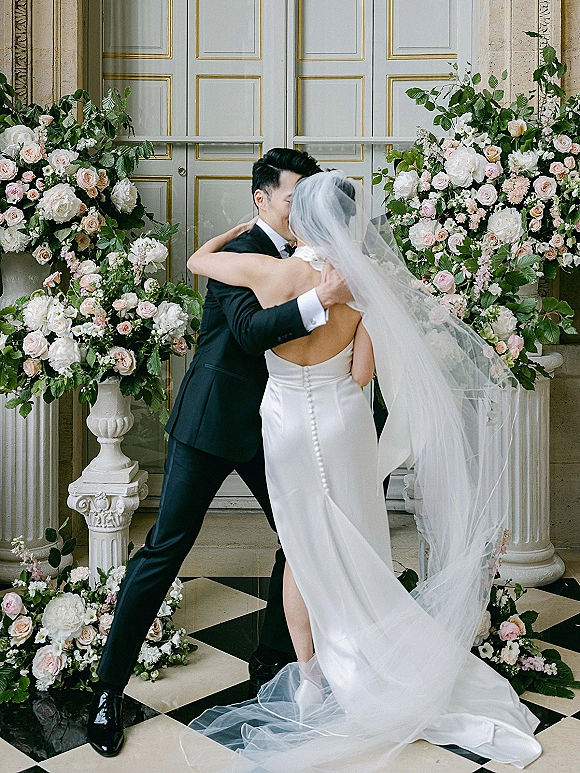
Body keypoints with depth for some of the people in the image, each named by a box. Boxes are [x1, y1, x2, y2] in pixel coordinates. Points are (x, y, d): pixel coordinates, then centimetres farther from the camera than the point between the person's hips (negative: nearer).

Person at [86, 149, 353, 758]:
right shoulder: (239, 253, -13)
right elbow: (250, 329, -30)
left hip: (269, 426, 8)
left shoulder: (298, 259, 11)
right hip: (212, 422, -8)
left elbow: (303, 340, 14)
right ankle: (108, 690, 7)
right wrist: (319, 300, -40)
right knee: (164, 550, -3)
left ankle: (272, 663, 27)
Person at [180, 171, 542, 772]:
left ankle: (309, 681, 23)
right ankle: (359, 673, 29)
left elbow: (197, 258, 2)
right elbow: (361, 373, -9)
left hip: (287, 423, -1)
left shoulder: (267, 272, -15)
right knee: (355, 550, 17)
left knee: (303, 552, 14)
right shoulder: (364, 286, -12)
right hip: (344, 423, 1)